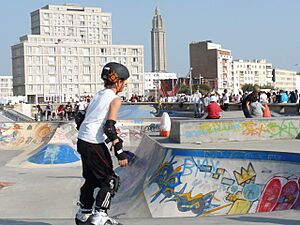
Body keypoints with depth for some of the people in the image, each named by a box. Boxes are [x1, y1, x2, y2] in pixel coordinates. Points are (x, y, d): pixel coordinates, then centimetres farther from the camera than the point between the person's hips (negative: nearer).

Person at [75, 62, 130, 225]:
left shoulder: (98, 95, 17)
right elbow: (110, 127, -17)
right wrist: (120, 153, -17)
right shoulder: (115, 99, -7)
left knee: (91, 178, 21)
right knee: (110, 181, 2)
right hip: (94, 144, -8)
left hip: (82, 141, 8)